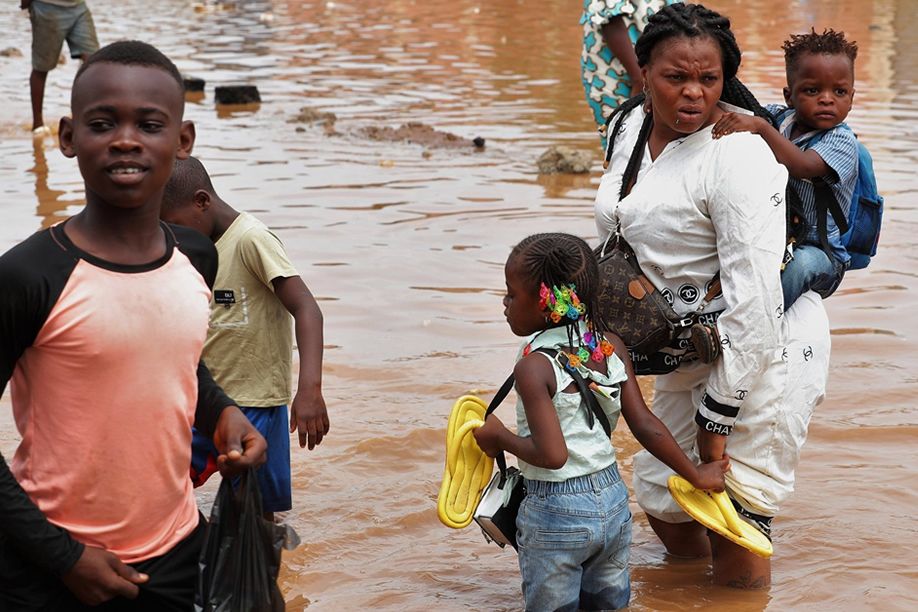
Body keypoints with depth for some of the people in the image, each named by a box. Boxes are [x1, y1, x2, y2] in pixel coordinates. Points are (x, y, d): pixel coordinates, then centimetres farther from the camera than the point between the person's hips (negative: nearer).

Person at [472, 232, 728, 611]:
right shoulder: (612, 348, -2)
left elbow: (552, 455, -25)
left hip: (556, 514, -6)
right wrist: (695, 475, 10)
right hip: (614, 501, 6)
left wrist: (499, 436, -9)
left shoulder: (533, 367, -20)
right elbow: (646, 426, -1)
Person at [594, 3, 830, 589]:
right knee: (663, 503, 18)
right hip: (688, 357, 8)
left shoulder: (737, 155, -24)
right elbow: (621, 235, 19)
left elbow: (754, 301, -26)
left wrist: (716, 418, -23)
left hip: (764, 351, -8)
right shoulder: (636, 125, 2)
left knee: (733, 527, -6)